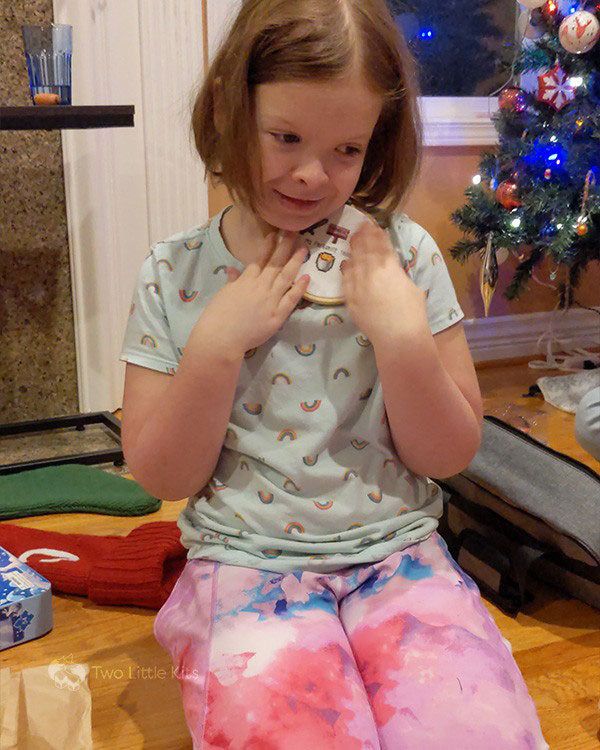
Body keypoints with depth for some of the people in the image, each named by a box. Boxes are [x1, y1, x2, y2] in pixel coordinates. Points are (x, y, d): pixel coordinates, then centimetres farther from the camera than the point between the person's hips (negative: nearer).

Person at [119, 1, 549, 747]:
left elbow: (448, 455, 0)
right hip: (247, 567, 0)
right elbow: (162, 477, -2)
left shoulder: (401, 255, -2)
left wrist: (404, 338, -17)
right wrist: (217, 345, -16)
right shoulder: (173, 275, -1)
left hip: (398, 554, 1)